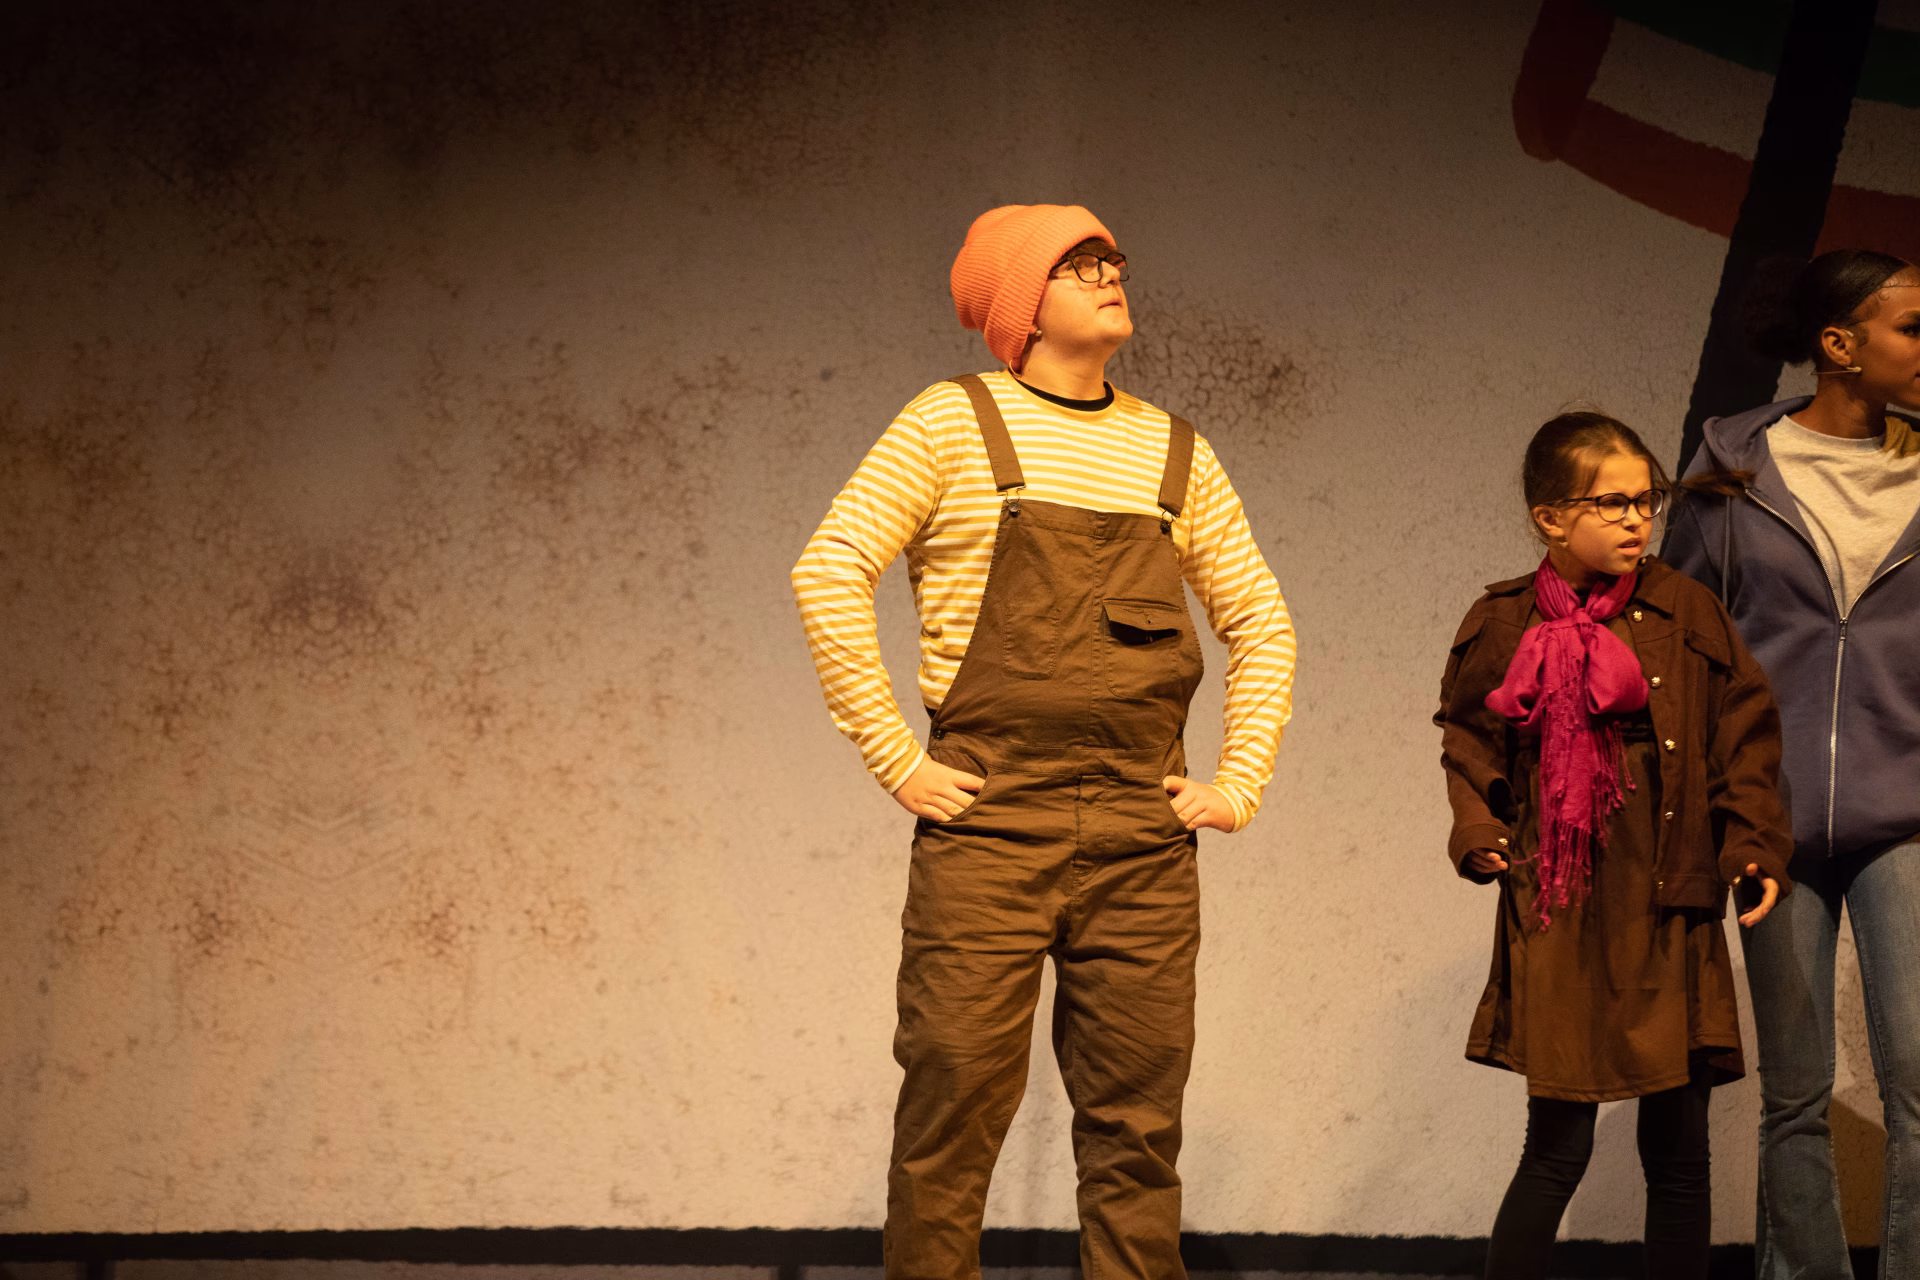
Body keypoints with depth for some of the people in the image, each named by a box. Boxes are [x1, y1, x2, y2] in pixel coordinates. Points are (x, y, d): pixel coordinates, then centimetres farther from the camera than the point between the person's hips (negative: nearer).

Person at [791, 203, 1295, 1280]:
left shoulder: (1176, 452, 15)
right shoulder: (957, 422, 2)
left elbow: (1262, 624, 22)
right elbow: (830, 573, -5)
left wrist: (1241, 780, 11)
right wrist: (896, 758, -8)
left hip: (1145, 838, 4)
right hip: (989, 824, -4)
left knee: (1137, 1130, 5)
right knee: (953, 1110, -5)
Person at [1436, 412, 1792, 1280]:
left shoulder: (1687, 614, 2)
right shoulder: (1502, 625, 2)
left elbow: (1745, 733, 7)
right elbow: (1467, 739, 12)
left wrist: (1755, 846, -2)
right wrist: (1477, 832, -4)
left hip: (1670, 919, 1)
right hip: (1559, 922, -1)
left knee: (1678, 1155, 7)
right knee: (1557, 1148, -1)